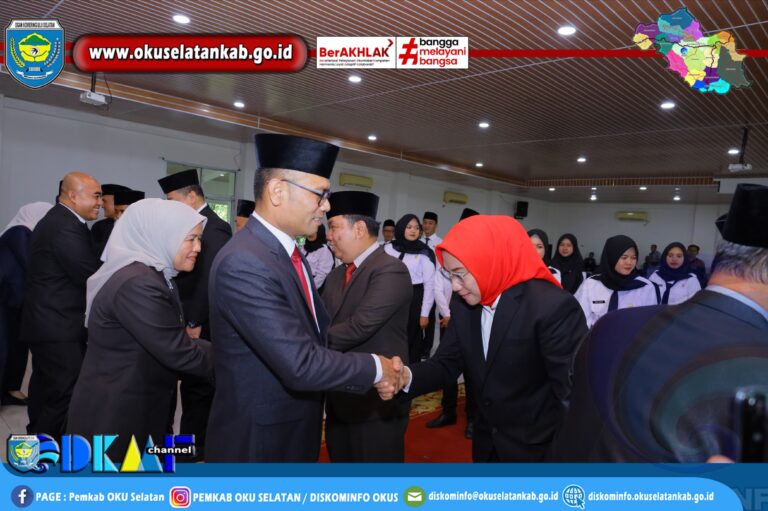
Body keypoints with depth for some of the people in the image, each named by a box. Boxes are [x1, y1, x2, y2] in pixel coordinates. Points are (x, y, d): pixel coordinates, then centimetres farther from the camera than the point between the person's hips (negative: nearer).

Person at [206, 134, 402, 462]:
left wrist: (371, 373, -3)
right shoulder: (244, 265, -27)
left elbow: (320, 331, 7)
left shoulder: (287, 252, 4)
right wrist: (375, 368, -17)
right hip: (257, 438, -9)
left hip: (294, 430, 9)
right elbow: (301, 365, -31)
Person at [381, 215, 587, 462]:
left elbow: (574, 390, -25)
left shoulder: (554, 307, -26)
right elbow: (448, 362, -3)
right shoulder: (463, 305, -4)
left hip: (536, 449, -6)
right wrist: (407, 377, -22)